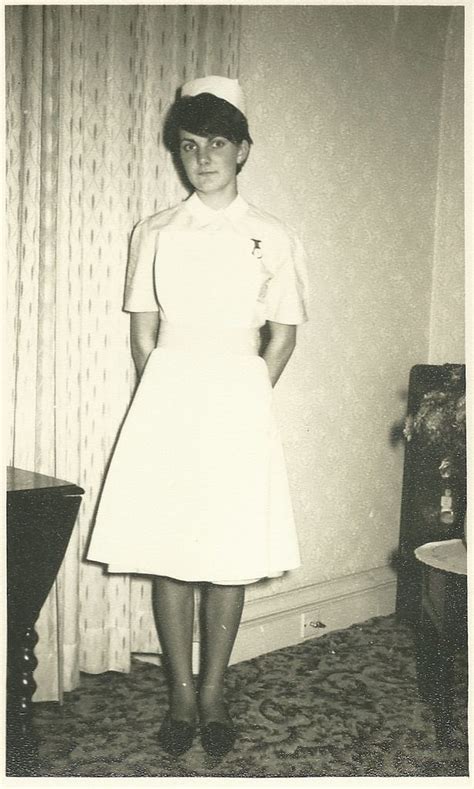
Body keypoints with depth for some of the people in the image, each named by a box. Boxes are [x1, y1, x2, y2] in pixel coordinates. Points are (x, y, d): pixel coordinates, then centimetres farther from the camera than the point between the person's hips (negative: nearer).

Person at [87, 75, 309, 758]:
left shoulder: (273, 238, 3)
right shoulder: (154, 234, 6)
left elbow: (283, 335, 7)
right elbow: (142, 333, 7)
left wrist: (244, 401, 1)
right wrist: (168, 403, 3)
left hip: (239, 401, -1)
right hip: (166, 399, 1)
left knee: (232, 554, 3)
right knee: (167, 550, 4)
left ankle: (213, 693, 20)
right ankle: (181, 693, 19)